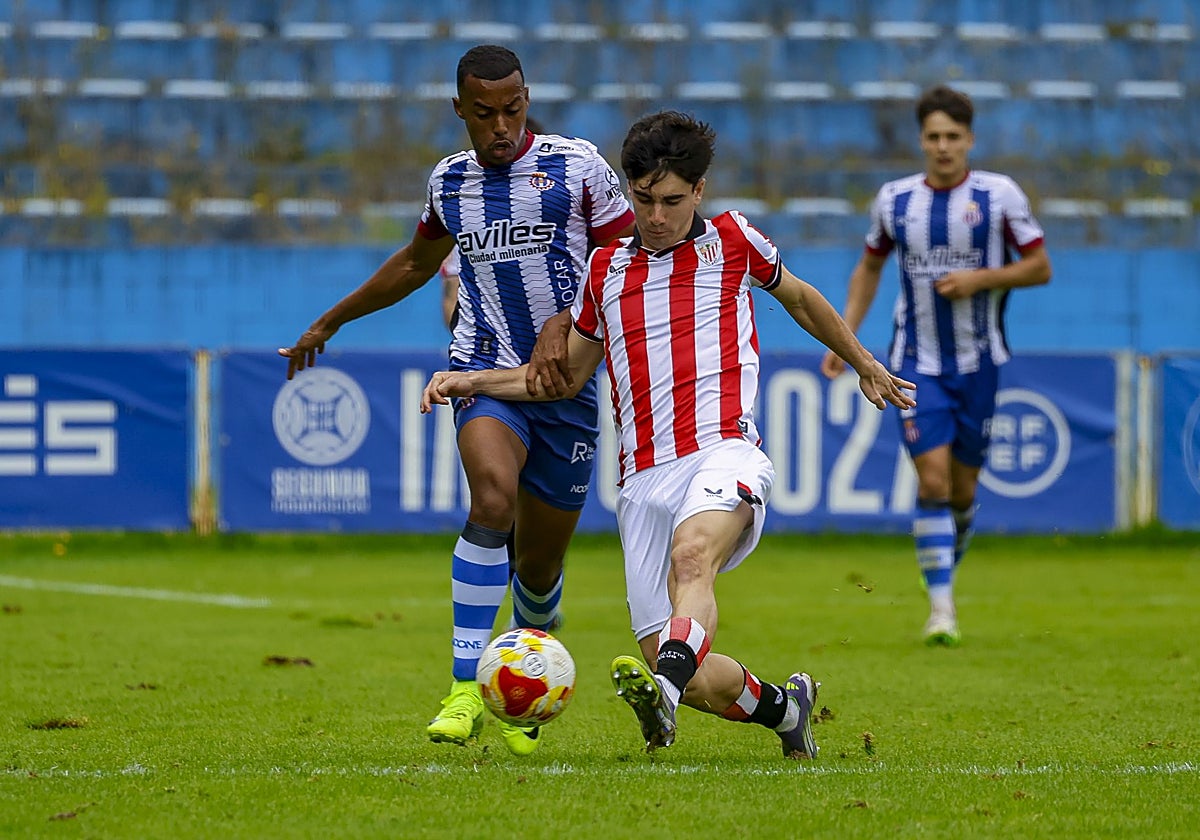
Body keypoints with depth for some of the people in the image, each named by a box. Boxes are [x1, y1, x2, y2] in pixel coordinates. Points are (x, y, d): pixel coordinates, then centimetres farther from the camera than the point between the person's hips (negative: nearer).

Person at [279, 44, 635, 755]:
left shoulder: (578, 166, -3)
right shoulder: (449, 182, 8)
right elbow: (417, 263, 27)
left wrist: (566, 322, -18)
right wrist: (329, 323, 35)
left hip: (567, 382, 0)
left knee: (540, 561, 7)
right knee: (494, 496, -30)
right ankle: (466, 689, -30)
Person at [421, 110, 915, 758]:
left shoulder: (732, 241, 11)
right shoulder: (606, 269, 18)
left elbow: (798, 297, 31)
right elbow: (566, 373, 30)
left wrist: (864, 366, 42)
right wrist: (472, 381, 17)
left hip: (723, 453, -3)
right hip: (644, 479, 3)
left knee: (692, 553, -40)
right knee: (698, 681, -7)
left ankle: (664, 692, -61)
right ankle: (785, 705, 21)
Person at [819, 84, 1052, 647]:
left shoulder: (1000, 195, -4)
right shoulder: (893, 199, 2)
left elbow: (1040, 268, 0)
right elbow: (869, 267, 17)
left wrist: (982, 278, -15)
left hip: (977, 362, 0)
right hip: (916, 363, 0)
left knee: (962, 489, 6)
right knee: (933, 479, -14)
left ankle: (946, 572, 33)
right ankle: (941, 608, -13)